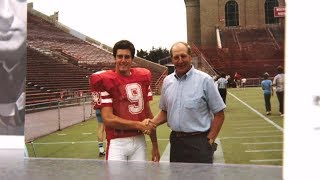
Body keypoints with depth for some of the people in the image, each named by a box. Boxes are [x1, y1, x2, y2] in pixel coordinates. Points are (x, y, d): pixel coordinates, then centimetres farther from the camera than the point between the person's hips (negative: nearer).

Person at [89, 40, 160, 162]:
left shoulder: (143, 76, 7)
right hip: (117, 143, -4)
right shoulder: (104, 80, -7)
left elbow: (148, 111, 12)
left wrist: (155, 145, 13)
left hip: (139, 141, 4)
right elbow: (107, 119, -12)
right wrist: (139, 125, -12)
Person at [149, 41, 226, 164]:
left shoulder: (204, 80, -7)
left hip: (198, 142, -5)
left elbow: (219, 114, -5)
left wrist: (209, 140, -9)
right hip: (175, 141, 5)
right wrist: (152, 123, -2)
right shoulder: (167, 81, 7)